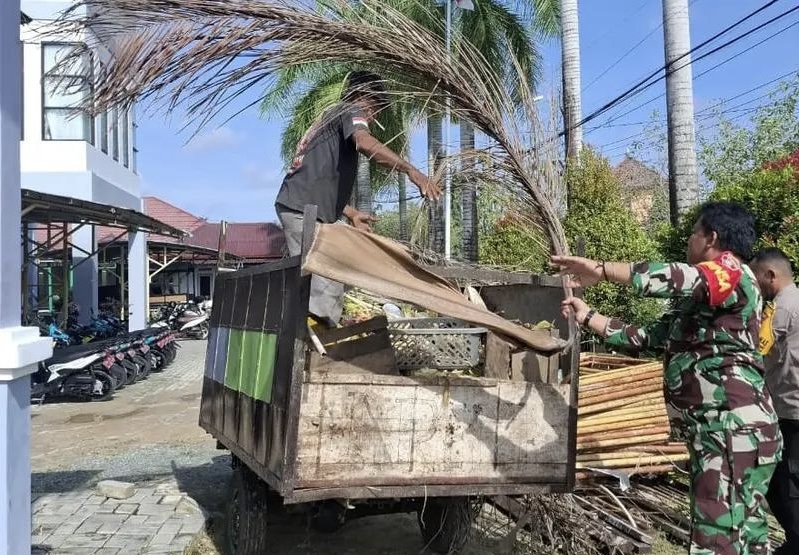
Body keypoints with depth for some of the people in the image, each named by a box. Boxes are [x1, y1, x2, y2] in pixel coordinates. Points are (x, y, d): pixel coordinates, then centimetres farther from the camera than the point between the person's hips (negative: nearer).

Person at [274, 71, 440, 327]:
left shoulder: (328, 118, 32)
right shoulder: (350, 110, 3)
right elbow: (364, 142, -23)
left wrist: (351, 214, 32)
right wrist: (411, 170, -30)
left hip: (296, 206, 10)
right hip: (305, 209, -10)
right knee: (326, 289, -16)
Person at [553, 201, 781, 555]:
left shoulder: (732, 272, -7)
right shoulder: (693, 302, 22)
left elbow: (681, 278, -27)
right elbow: (646, 338, 24)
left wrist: (599, 270, -20)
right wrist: (587, 317, 25)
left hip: (735, 429, -10)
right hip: (719, 432, 10)